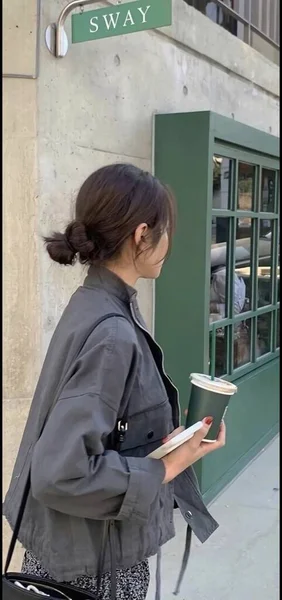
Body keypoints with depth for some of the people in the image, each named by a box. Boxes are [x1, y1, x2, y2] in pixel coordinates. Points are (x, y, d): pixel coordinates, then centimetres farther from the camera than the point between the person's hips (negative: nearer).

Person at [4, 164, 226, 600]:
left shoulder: (93, 303, 0)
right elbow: (61, 473, -31)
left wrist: (168, 433, 4)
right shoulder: (112, 333, -28)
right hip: (96, 564, -8)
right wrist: (167, 468, -22)